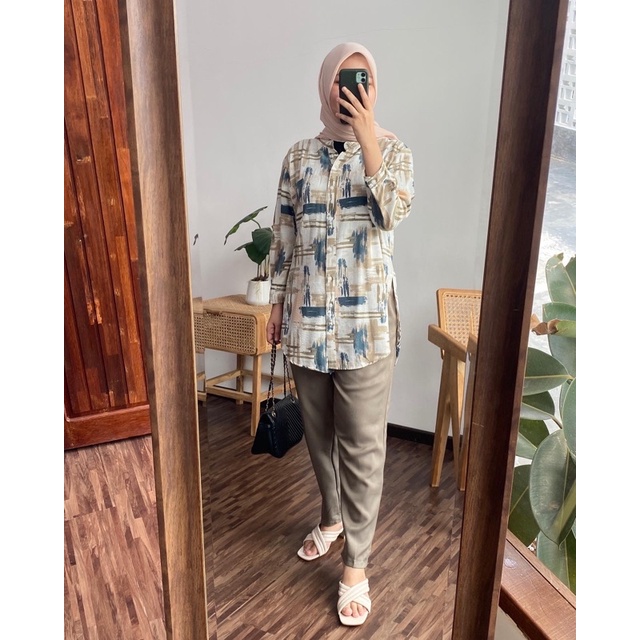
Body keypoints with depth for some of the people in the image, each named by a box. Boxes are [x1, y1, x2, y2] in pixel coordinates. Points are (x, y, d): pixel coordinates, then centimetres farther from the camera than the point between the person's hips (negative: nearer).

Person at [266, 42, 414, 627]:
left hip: (366, 321, -3)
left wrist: (367, 138, -19)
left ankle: (356, 566, 21)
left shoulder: (393, 149, 2)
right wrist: (277, 304, 9)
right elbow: (283, 237, 10)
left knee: (362, 443, 3)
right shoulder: (298, 157, 7)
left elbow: (393, 213, -18)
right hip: (306, 318, 3)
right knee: (318, 432, 17)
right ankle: (332, 518, 43)